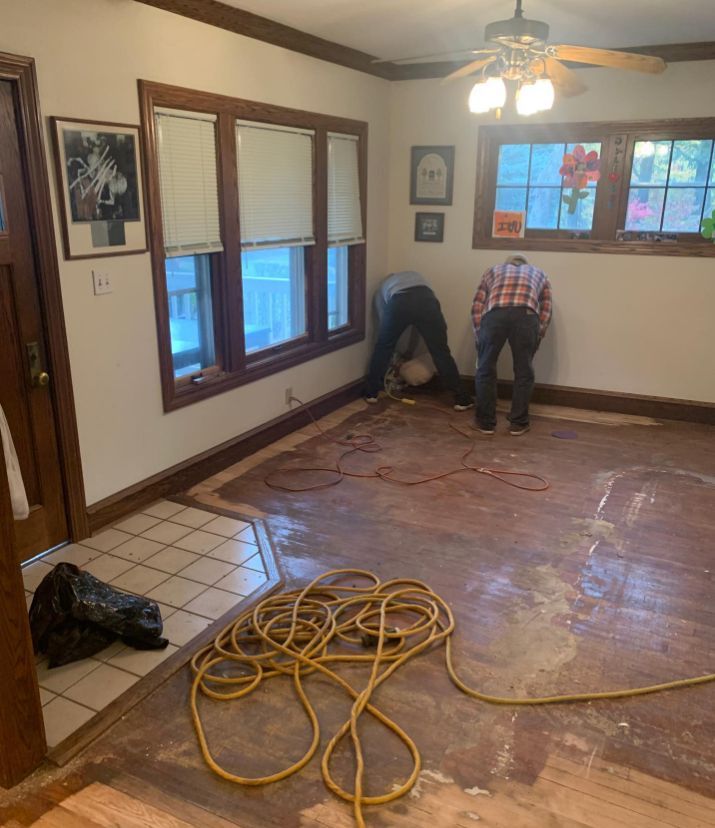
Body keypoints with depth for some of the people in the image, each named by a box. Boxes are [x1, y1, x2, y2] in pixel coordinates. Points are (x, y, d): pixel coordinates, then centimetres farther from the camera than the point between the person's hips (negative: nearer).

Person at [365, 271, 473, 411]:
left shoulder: (382, 288, 40)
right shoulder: (415, 275, 47)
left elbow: (383, 321, 34)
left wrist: (396, 359, 42)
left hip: (398, 302, -1)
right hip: (425, 298, 1)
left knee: (383, 347, 22)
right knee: (441, 351, 10)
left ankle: (371, 393, 28)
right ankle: (461, 398, 13)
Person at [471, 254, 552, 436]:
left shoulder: (493, 270, 37)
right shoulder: (538, 274, 38)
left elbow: (477, 307, 23)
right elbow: (546, 313, 24)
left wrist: (479, 339, 26)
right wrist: (534, 344, 27)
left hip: (494, 313, 0)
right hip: (526, 314, 0)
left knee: (485, 370, 15)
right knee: (524, 372, 16)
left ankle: (485, 422, 23)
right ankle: (518, 423, 23)